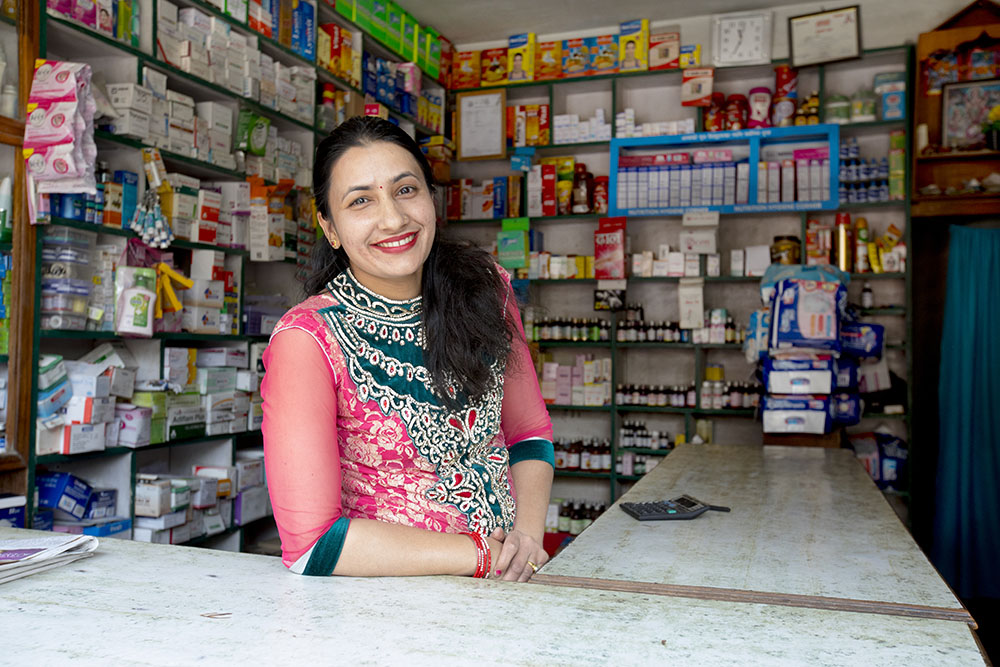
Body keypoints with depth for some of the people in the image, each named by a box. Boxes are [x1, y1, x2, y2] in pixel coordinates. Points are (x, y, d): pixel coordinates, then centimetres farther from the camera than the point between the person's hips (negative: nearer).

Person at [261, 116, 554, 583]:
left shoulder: (485, 290, 0)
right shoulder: (306, 341, -15)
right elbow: (311, 543, -19)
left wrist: (528, 534, -8)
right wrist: (482, 555, -18)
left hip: (505, 592, 4)